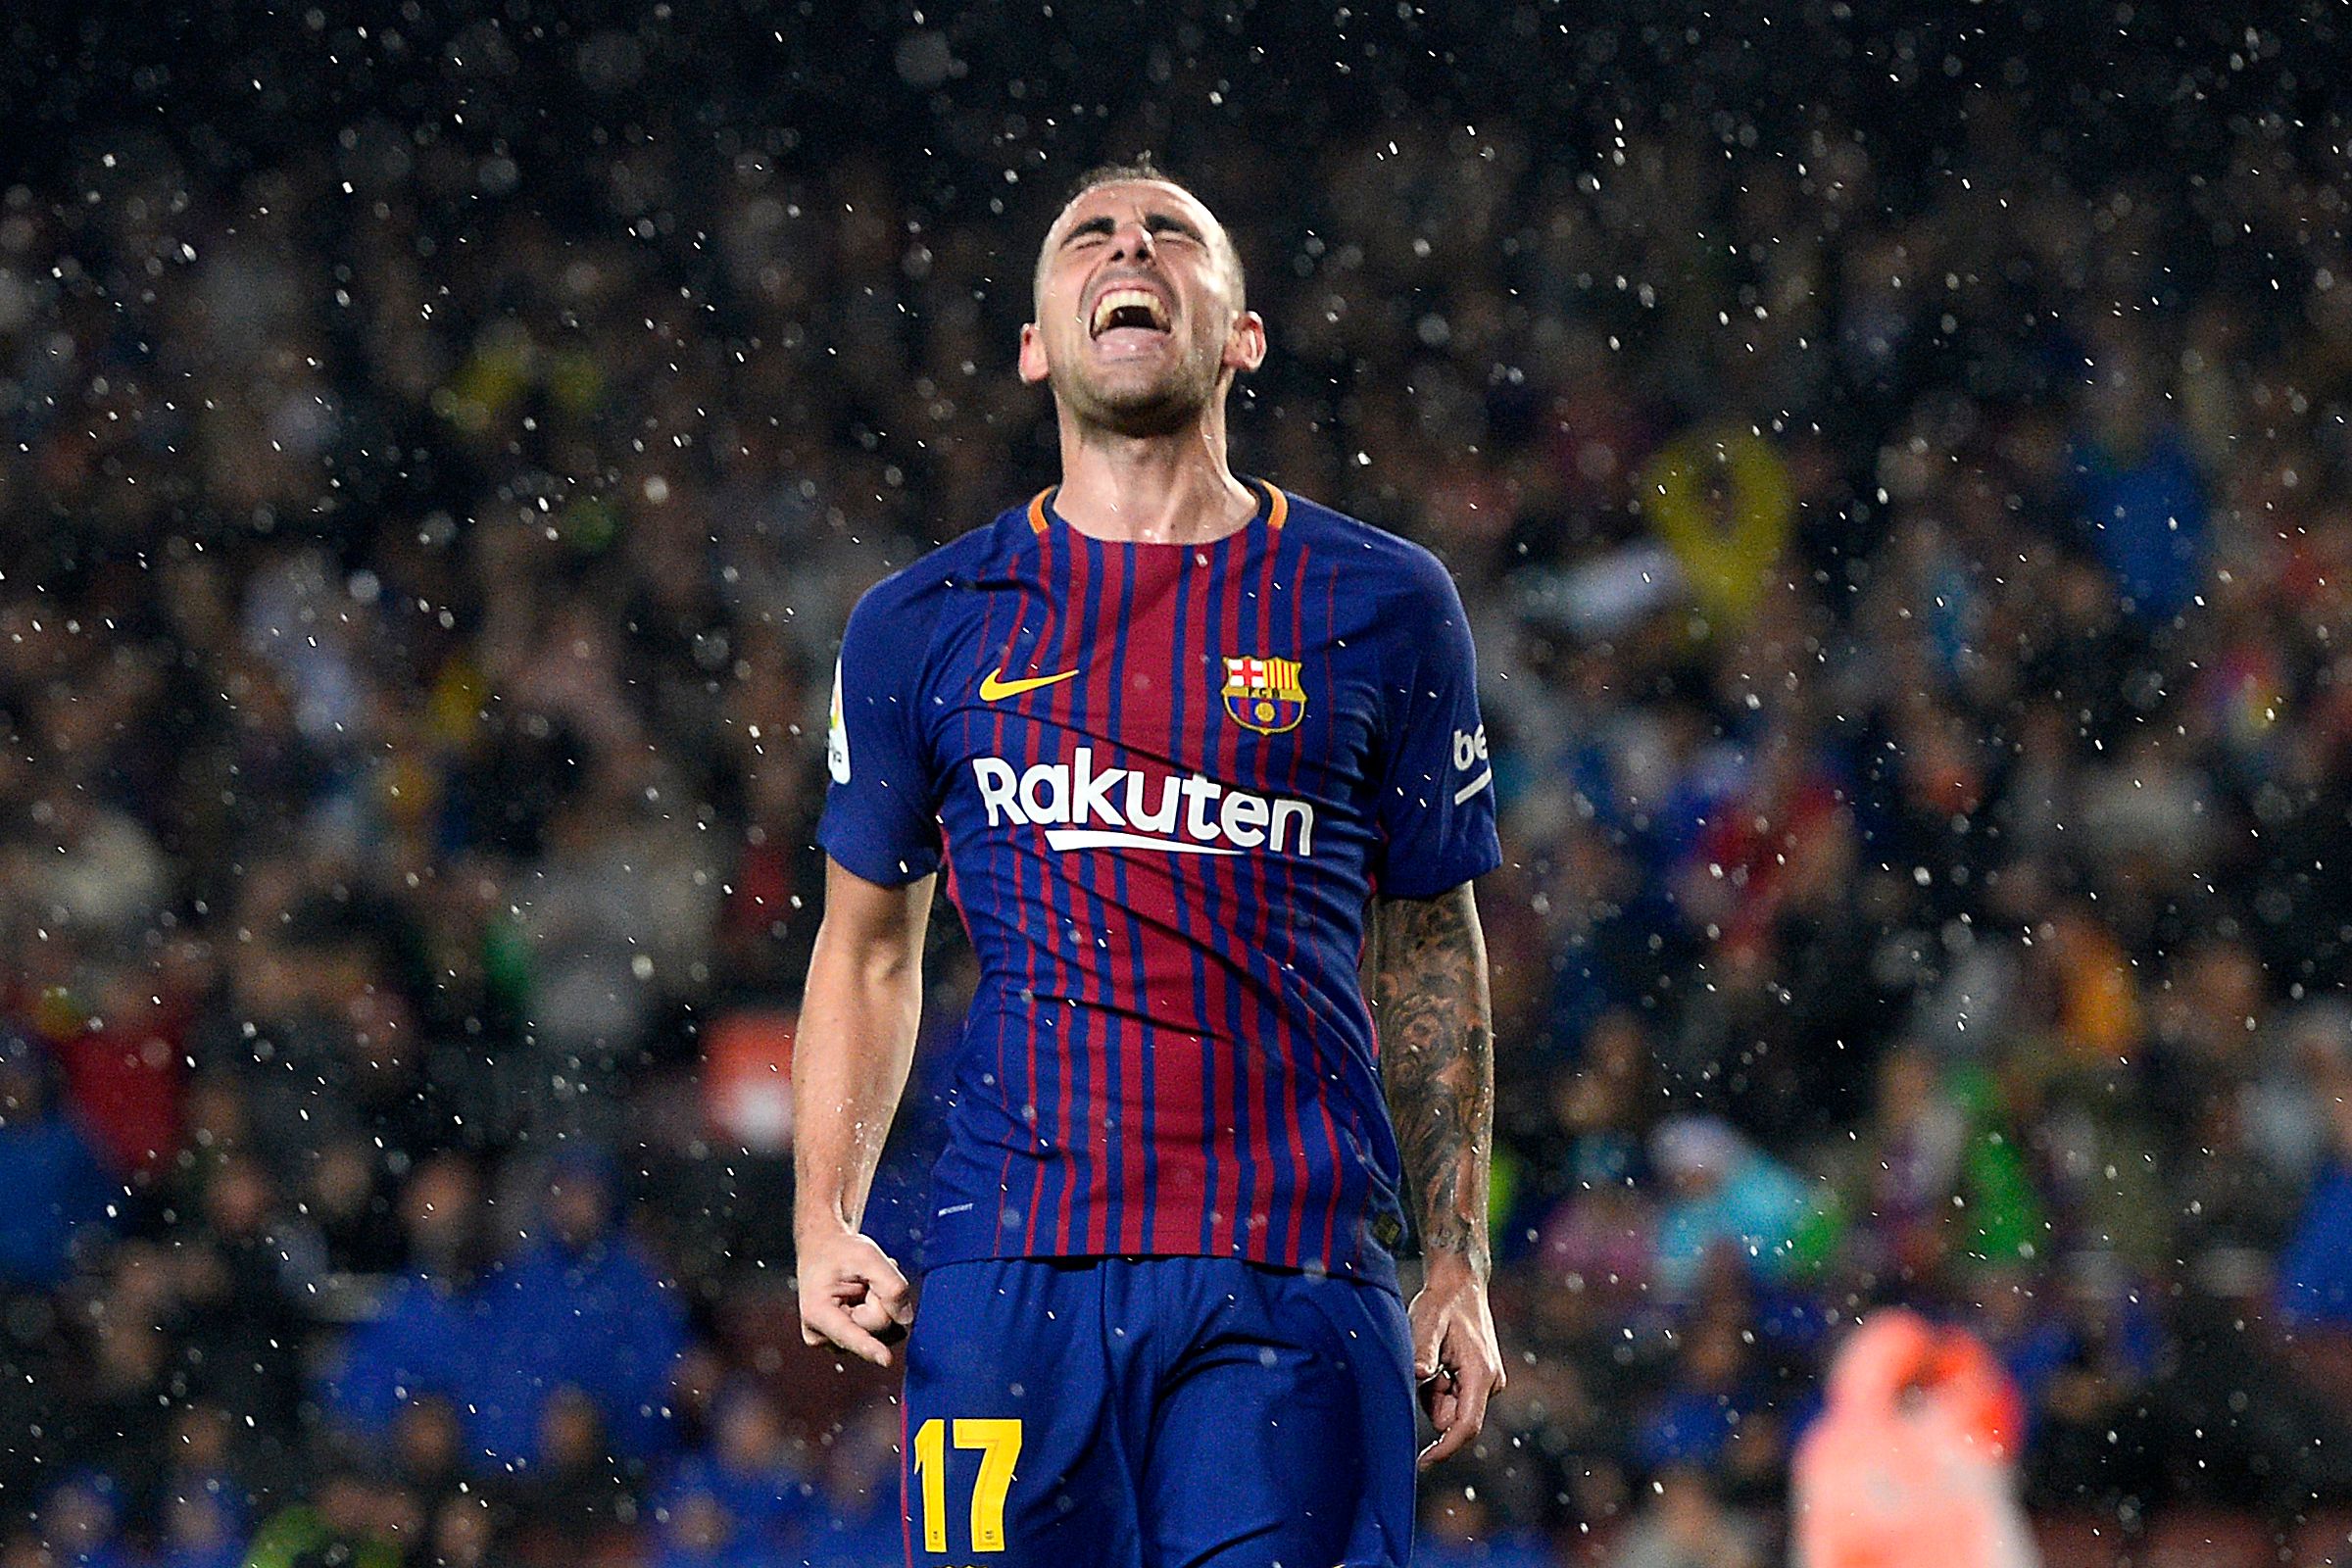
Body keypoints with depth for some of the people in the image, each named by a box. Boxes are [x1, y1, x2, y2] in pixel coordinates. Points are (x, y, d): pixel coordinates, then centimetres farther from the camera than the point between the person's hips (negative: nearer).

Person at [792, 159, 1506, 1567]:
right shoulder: (922, 627, 11)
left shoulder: (1379, 607, 9)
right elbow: (870, 946, 19)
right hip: (1010, 1268, 1)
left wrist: (1460, 1266, 9)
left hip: (1288, 1286, -1)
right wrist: (825, 1224, 7)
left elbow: (1433, 949, 14)